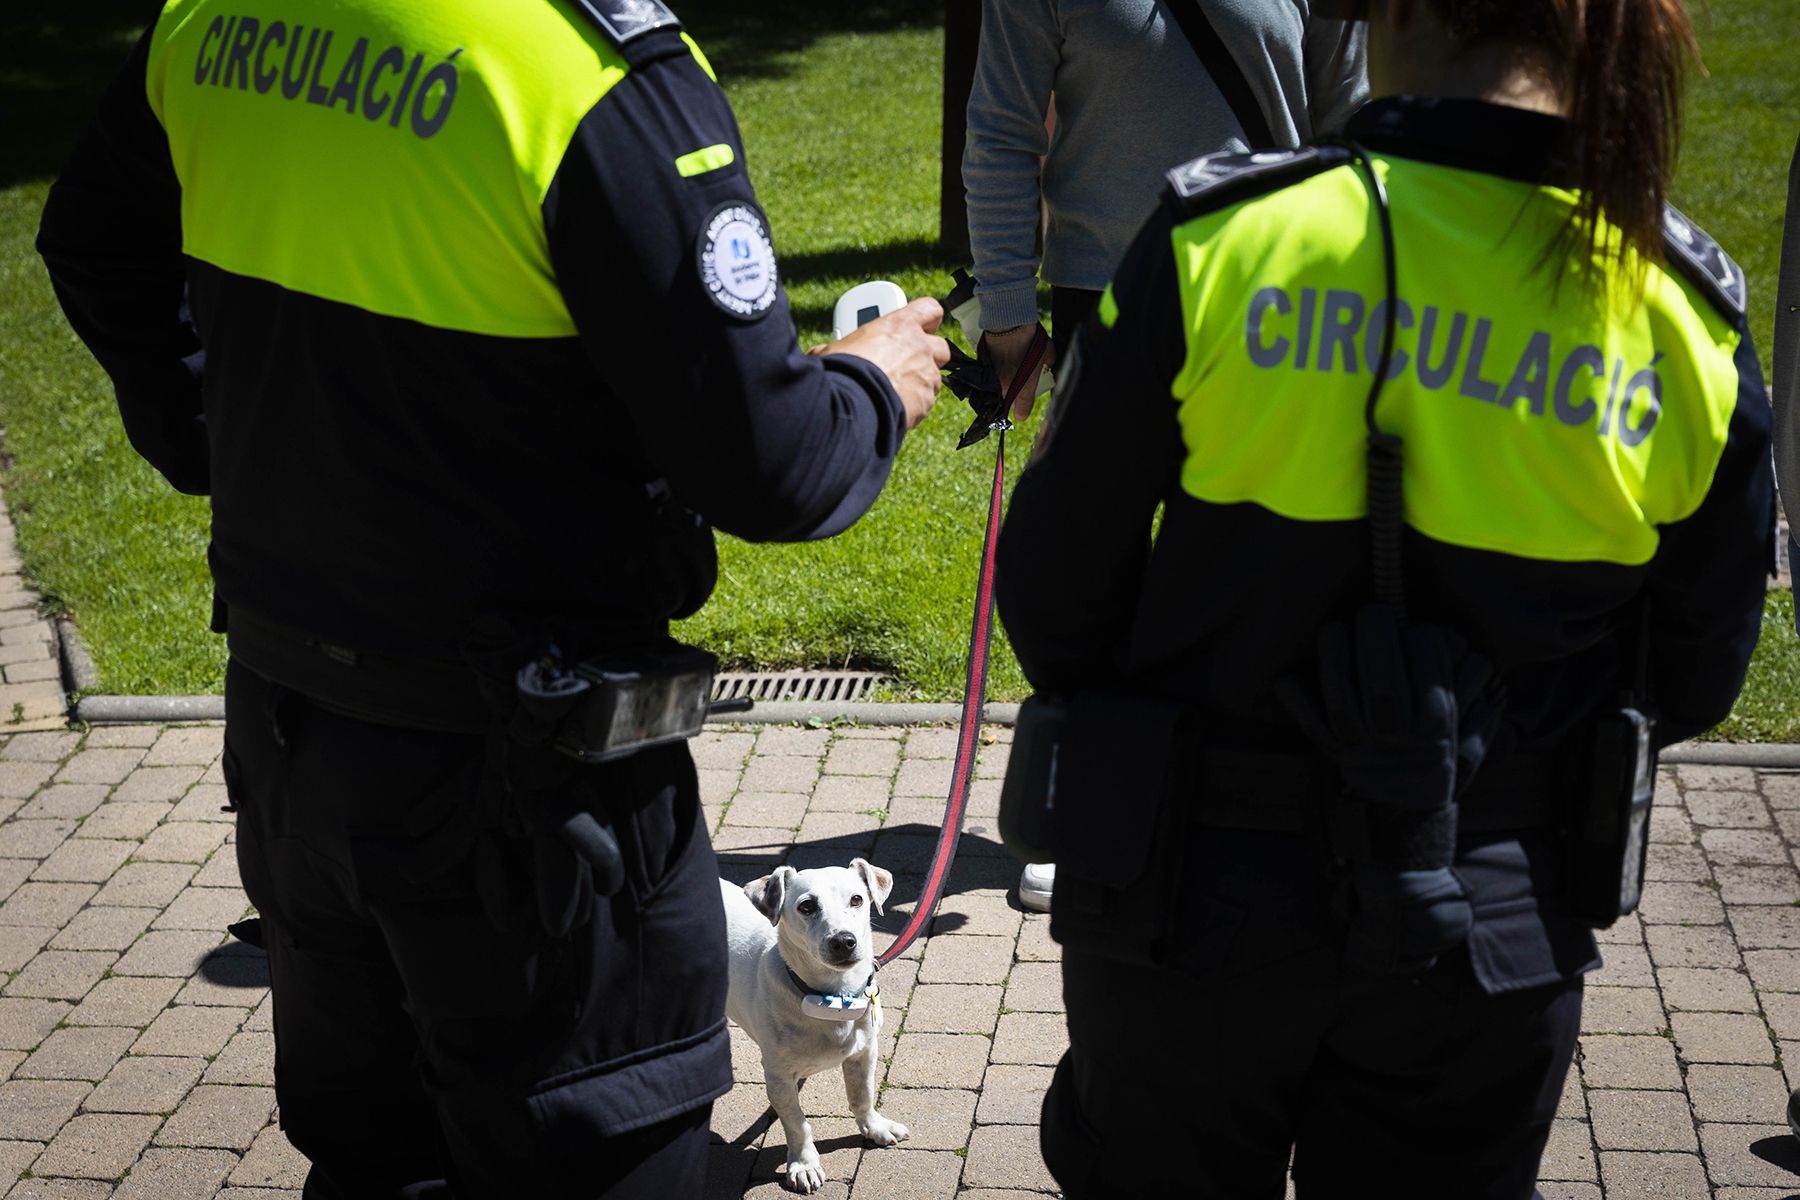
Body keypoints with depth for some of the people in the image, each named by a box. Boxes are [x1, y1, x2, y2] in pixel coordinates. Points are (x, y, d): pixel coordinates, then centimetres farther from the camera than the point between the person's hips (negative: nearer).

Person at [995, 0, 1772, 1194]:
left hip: (1199, 899, -1)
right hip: (1497, 925, 2)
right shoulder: (1689, 313, -9)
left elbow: (1054, 585, -10)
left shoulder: (1222, 239, -18)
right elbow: (1696, 677, 2)